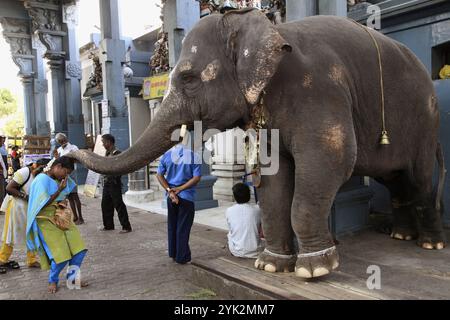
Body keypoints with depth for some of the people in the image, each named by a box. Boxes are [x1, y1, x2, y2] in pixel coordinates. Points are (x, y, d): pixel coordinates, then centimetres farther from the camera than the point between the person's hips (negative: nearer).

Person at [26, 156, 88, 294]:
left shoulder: (60, 178, 6)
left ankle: (72, 277, 20)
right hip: (47, 221, -7)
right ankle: (53, 281, 20)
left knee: (79, 249, 1)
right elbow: (43, 204, -18)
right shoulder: (42, 179, -15)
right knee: (60, 255, -7)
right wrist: (59, 190, -19)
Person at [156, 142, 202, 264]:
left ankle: (173, 254, 25)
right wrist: (180, 189, -13)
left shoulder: (167, 155, 0)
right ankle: (182, 257, 10)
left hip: (170, 196, 3)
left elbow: (159, 175, -3)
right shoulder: (192, 156, -8)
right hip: (186, 196, -3)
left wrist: (170, 190, -9)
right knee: (183, 227, 5)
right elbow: (197, 177, -14)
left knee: (172, 226, 16)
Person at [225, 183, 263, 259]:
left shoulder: (229, 211, -7)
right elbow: (261, 233, 0)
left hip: (236, 252, -1)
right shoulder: (257, 211, -8)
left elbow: (231, 230, 7)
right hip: (254, 252, 1)